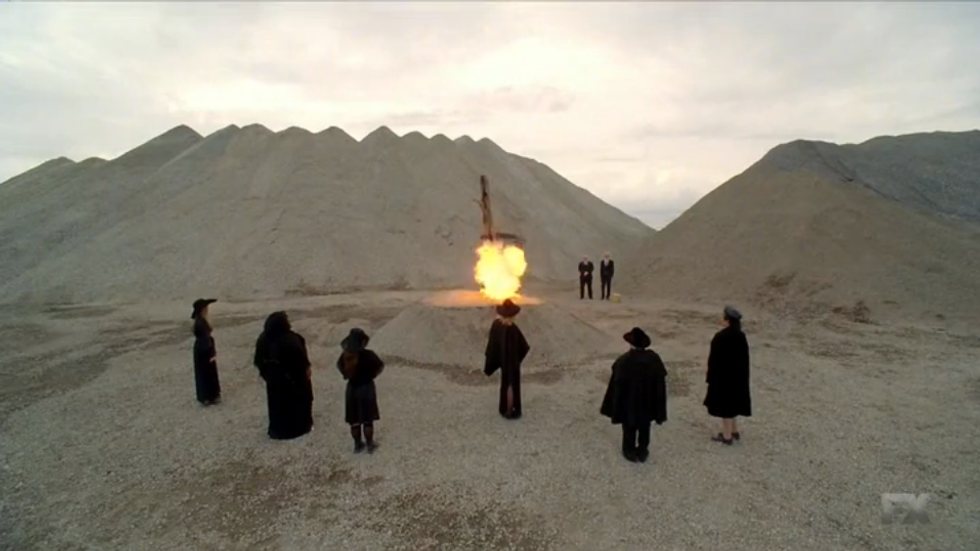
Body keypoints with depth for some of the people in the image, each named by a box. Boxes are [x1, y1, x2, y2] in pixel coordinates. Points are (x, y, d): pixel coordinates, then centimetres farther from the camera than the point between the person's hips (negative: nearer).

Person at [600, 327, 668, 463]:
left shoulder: (623, 361, -28)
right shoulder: (654, 358, -16)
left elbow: (616, 386, -18)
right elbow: (660, 383, -6)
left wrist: (614, 408, -4)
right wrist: (659, 409, 7)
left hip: (629, 404, -3)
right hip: (648, 402, 3)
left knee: (629, 429, 20)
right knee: (644, 428, 24)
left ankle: (630, 453, 38)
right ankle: (642, 453, 41)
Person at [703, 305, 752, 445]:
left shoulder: (721, 337, -24)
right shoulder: (741, 336, -1)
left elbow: (715, 359, -19)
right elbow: (744, 357, 8)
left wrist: (710, 377, -9)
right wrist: (741, 374, 18)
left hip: (723, 375, -8)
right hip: (737, 375, 8)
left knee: (724, 403, 5)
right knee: (731, 401, 22)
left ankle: (727, 436, 17)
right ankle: (734, 431, 33)